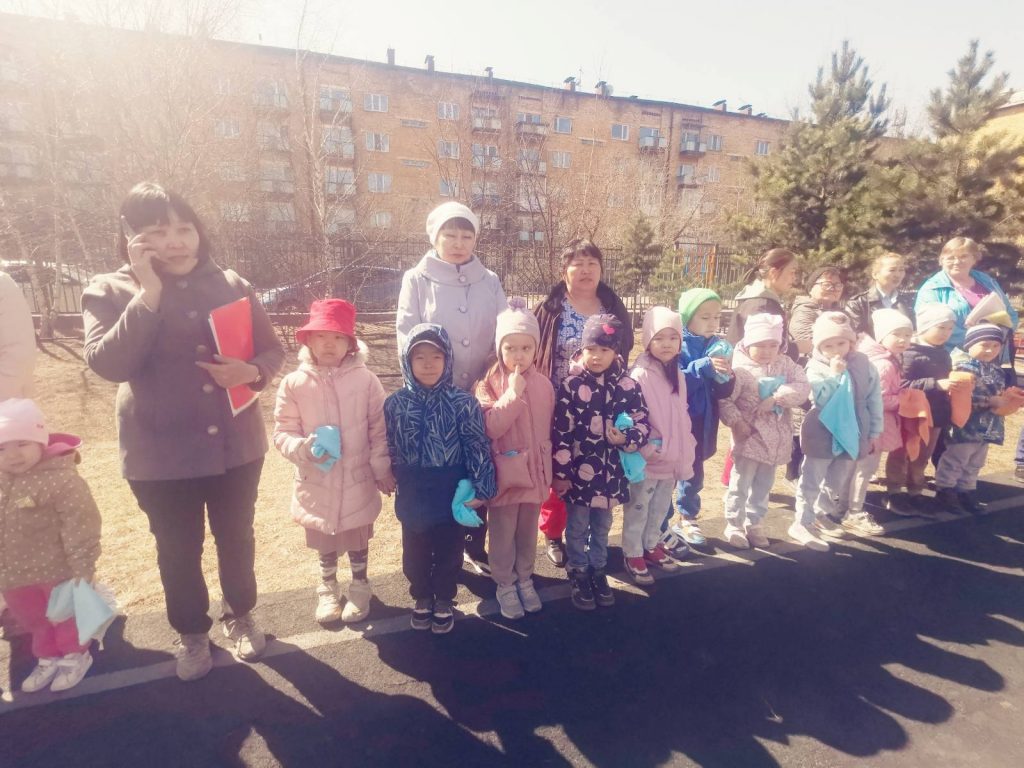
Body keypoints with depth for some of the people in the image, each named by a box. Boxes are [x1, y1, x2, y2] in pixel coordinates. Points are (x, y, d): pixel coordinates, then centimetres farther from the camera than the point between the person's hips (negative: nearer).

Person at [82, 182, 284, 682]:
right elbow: (107, 363, -21)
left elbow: (273, 349, 3)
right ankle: (192, 634, 39)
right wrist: (148, 293, -24)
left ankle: (240, 616, 42)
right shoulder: (109, 292, -5)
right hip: (160, 453, -1)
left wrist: (253, 372, -19)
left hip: (235, 443, 2)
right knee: (178, 550, 15)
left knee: (236, 537, 17)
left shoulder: (231, 285, -1)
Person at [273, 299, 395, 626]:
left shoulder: (365, 380, -11)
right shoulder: (294, 383, -10)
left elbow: (379, 431, -5)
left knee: (357, 541, 19)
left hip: (357, 481, -1)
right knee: (324, 543, 22)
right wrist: (304, 448, -24)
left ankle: (359, 586, 44)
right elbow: (282, 432, -5)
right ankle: (328, 589, 47)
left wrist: (382, 467, -8)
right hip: (317, 483, 1)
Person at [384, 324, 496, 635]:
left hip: (451, 493, -2)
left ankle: (444, 601, 38)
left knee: (449, 550, 15)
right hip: (412, 496, 2)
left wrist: (480, 488, -11)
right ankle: (421, 597, 43)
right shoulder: (395, 403, -6)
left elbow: (478, 448, -10)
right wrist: (391, 481, 11)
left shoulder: (462, 402, -13)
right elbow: (389, 449, 5)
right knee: (415, 551, 18)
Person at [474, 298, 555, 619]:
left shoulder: (543, 384, 0)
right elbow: (491, 427, -21)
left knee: (528, 532, 19)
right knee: (503, 535, 12)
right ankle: (504, 585, 30)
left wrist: (552, 470, 11)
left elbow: (550, 430, 7)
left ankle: (525, 579, 38)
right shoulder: (489, 384, -10)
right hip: (505, 473, -3)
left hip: (535, 471, 3)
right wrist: (513, 394, -27)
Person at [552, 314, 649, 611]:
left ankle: (598, 570, 41)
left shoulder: (627, 385, -4)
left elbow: (644, 422, 1)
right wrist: (560, 473, -12)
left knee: (602, 525, 21)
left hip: (610, 471, 3)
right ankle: (578, 574, 34)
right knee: (578, 526, 14)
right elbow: (560, 432, -12)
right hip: (578, 470, -3)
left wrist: (627, 439, -20)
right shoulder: (571, 385, -12)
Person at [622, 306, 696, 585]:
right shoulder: (640, 375, -19)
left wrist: (685, 452, 12)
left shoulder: (677, 375, 6)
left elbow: (682, 416, 13)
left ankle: (651, 545, 39)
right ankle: (633, 554, 24)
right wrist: (647, 448, -18)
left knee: (660, 507, 21)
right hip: (646, 459, -7)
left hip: (672, 458, 7)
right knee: (638, 509, 9)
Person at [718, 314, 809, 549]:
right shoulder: (740, 369, -14)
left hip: (776, 440, 5)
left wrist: (777, 397, -22)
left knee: (763, 486, 18)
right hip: (749, 438, -5)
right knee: (740, 485, 4)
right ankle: (734, 526, 20)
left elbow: (803, 387, -10)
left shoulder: (786, 365, 2)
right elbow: (724, 400, -14)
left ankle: (755, 523, 34)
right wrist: (736, 422, -21)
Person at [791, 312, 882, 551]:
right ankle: (802, 523, 12)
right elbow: (821, 400, -21)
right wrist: (833, 374, -28)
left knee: (838, 482, 19)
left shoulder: (863, 364, -2)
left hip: (852, 434, 5)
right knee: (812, 481, 3)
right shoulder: (815, 367, -11)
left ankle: (822, 514, 38)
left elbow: (874, 399, 3)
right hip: (821, 434, -4)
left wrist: (874, 432, 4)